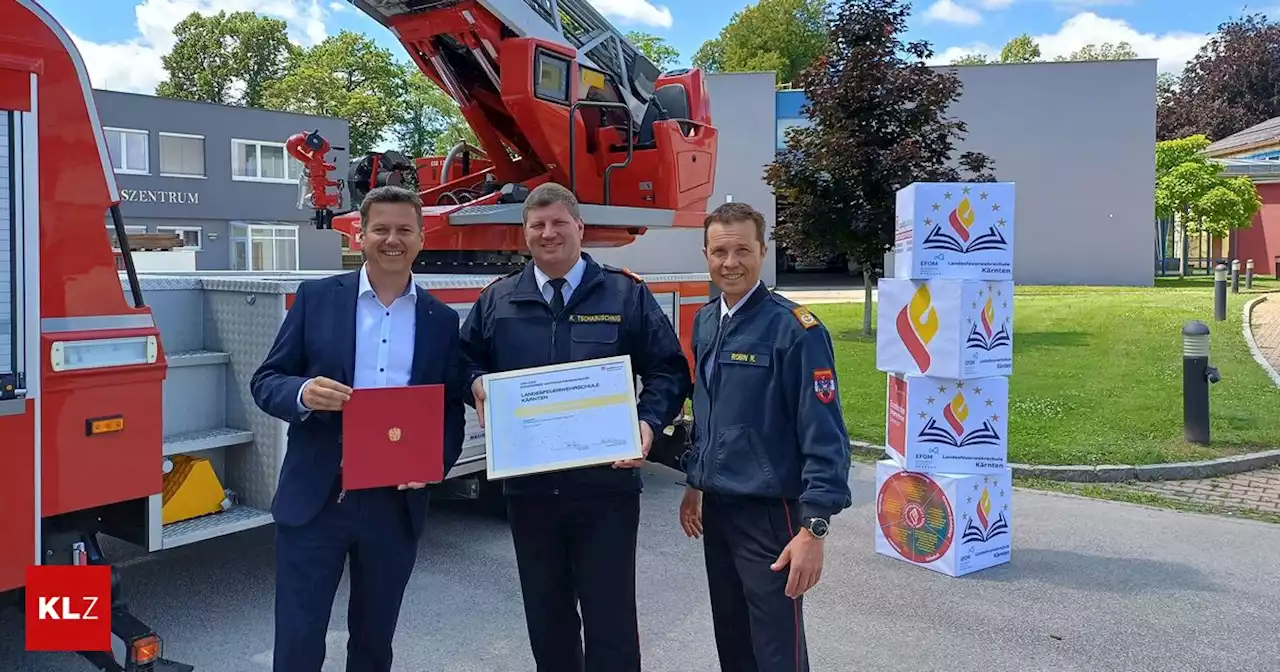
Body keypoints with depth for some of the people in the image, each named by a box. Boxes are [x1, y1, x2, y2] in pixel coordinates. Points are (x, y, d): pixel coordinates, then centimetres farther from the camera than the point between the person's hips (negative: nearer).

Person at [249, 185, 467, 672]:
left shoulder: (441, 320, 6)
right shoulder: (316, 298, 1)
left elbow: (452, 410, 8)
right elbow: (266, 381, 1)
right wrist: (302, 393, -21)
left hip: (395, 503, 2)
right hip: (314, 499, -1)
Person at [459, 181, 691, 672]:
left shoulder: (627, 295, 1)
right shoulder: (497, 300, 8)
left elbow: (669, 370, 2)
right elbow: (466, 361, 18)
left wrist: (649, 421, -15)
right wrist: (476, 385, -4)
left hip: (606, 485, -3)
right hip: (528, 487, 3)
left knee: (610, 616, 3)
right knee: (546, 616, 17)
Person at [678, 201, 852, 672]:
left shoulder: (795, 330, -15)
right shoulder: (705, 323, 7)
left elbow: (825, 437, -18)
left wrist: (814, 527, -22)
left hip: (769, 513, -7)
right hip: (716, 508, 7)